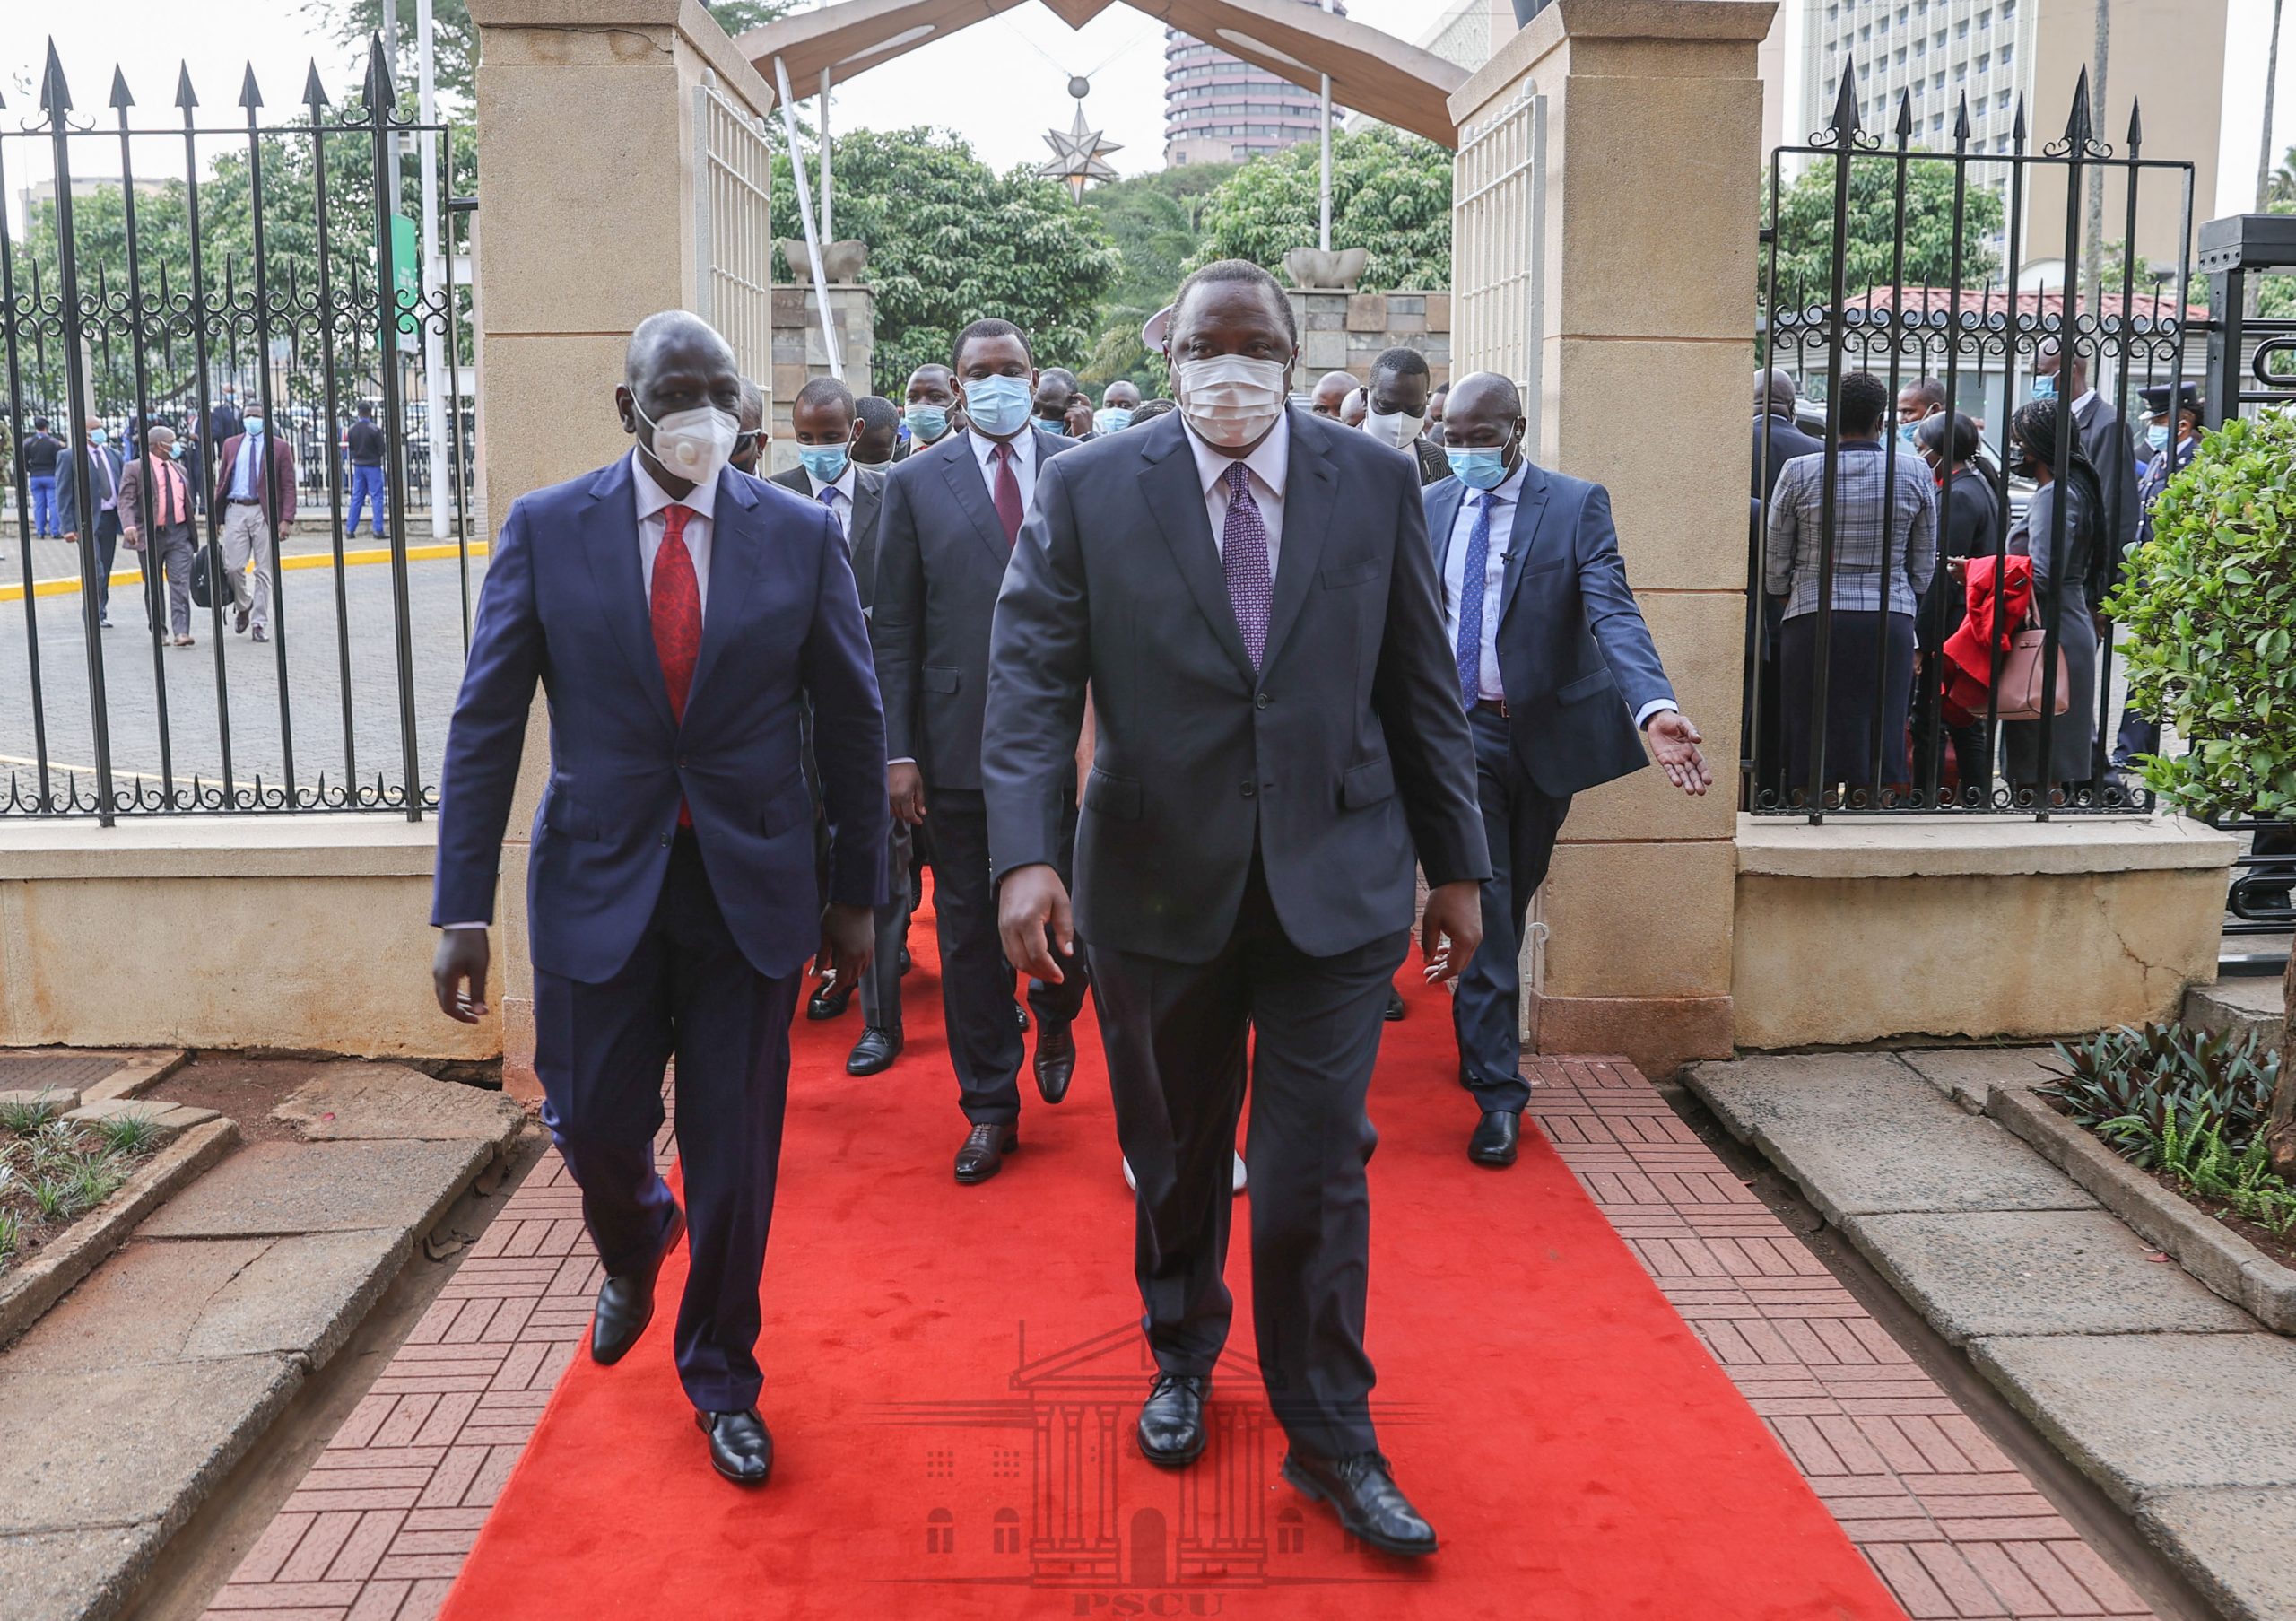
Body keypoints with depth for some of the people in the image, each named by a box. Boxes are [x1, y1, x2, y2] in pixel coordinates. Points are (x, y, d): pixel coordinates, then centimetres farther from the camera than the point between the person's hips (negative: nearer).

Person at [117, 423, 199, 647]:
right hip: (150, 535, -3)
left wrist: (191, 531, 20)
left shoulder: (179, 469, 15)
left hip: (179, 535, 3)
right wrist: (128, 526, -26)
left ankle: (181, 632, -15)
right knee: (153, 587, 9)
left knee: (180, 584, -9)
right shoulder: (135, 469, -2)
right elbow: (126, 500, -10)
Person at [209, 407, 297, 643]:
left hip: (265, 512, -2)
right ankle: (243, 607, 24)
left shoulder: (280, 447, 4)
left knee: (263, 571, 0)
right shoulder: (230, 445, 13)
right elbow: (221, 482, 15)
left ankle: (259, 623, 7)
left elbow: (288, 486, 0)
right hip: (236, 510, 2)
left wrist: (286, 519, -10)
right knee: (233, 566, -3)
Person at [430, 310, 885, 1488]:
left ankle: (721, 1376, 30)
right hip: (599, 884, 0)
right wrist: (462, 910, -7)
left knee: (736, 1158, 6)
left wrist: (857, 893, 5)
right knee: (594, 1133, 7)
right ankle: (634, 1254, 45)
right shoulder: (545, 530, -3)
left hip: (752, 889, 0)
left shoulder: (801, 536, -2)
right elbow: (484, 727, -3)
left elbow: (852, 722, 4)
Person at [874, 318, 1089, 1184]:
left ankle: (1053, 1023, 41)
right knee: (971, 931, 6)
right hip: (962, 743, 0)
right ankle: (990, 1106, 20)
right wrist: (897, 749, -4)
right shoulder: (915, 484, 3)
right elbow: (894, 631, 2)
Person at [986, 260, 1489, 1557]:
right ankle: (1183, 1361, 43)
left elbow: (1422, 687, 5)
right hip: (1158, 887, 1)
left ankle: (1332, 1439, 18)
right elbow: (1030, 680, -9)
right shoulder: (1088, 492, -3)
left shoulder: (1377, 485, 1)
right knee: (1175, 1158, 17)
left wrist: (1457, 865, 6)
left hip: (1335, 885, 0)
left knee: (1317, 1171, 0)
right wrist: (1028, 855, -22)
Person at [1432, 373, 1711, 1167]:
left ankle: (1483, 1036, 40)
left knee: (1512, 901, 15)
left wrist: (1654, 707, -36)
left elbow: (1613, 613, -20)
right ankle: (1497, 1091, -2)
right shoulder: (1429, 509, 5)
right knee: (1480, 907, -6)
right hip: (1459, 730, 1)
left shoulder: (1577, 506, -7)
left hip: (1544, 732, 0)